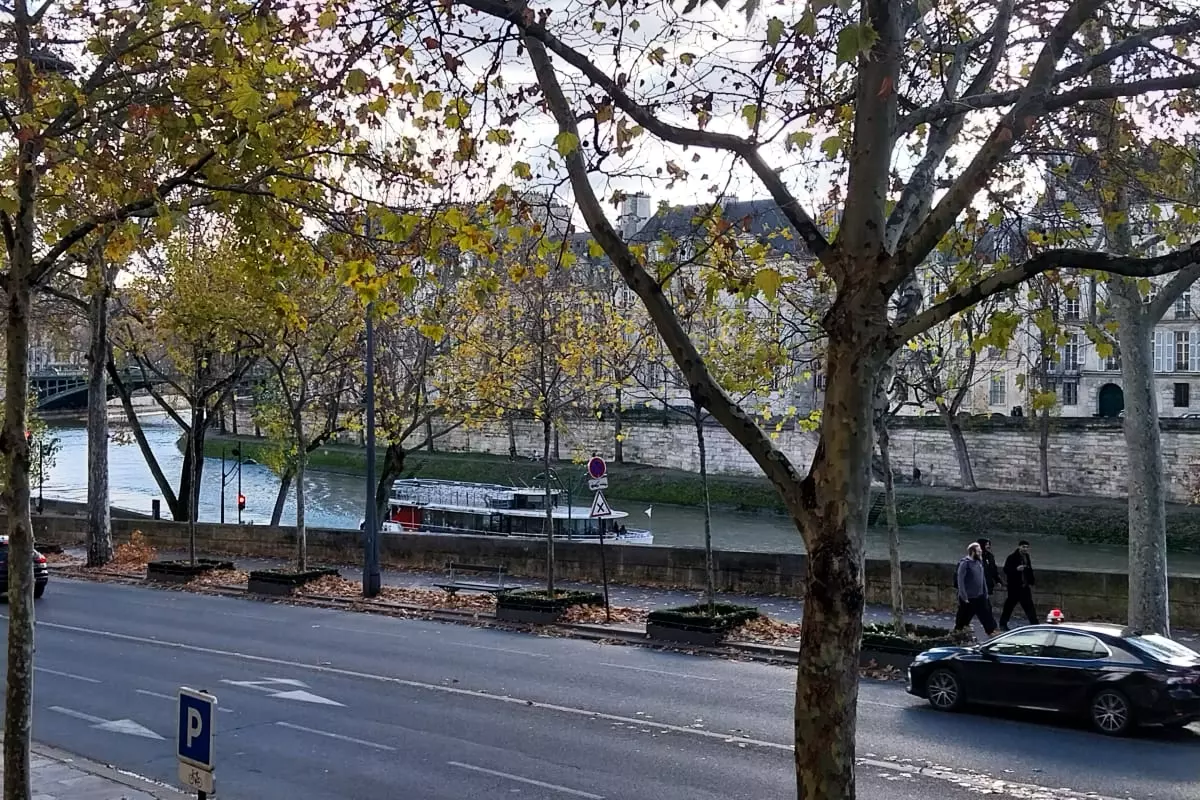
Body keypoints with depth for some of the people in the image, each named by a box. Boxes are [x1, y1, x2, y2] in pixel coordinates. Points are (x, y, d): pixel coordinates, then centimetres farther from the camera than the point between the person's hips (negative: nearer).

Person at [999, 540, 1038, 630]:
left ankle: (1035, 624, 6)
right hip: (1014, 587, -6)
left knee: (1029, 605, 4)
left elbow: (1030, 571, 20)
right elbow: (1006, 570, -13)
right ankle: (1003, 624, 11)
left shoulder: (1026, 557, 11)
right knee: (1009, 605, 1)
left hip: (1025, 586, 6)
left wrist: (1031, 583, 13)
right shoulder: (1012, 558, -10)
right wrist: (1016, 569, -27)